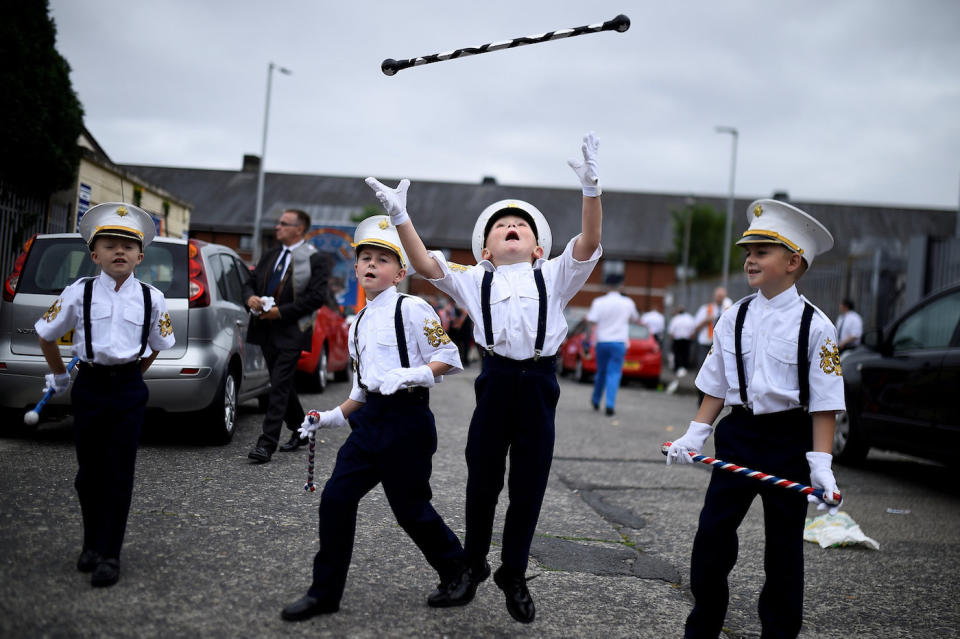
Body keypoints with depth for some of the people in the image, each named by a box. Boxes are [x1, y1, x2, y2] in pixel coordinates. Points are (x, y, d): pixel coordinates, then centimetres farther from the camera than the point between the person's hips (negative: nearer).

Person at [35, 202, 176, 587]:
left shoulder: (151, 298, -2)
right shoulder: (79, 293, -4)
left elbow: (157, 345, 15)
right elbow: (46, 334, 10)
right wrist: (59, 376, 16)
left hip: (129, 389, 0)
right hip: (89, 386, 0)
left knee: (119, 475, 1)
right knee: (89, 472, 9)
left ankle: (109, 555, 9)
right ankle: (92, 544, 28)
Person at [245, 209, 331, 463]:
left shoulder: (314, 260, -7)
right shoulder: (269, 256, 15)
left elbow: (317, 297, -15)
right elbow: (250, 282, 19)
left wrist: (281, 311, -18)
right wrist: (250, 297, -6)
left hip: (291, 331, -7)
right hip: (267, 329, 7)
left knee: (279, 386, -11)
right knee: (283, 384, 15)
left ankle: (267, 443, -12)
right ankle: (299, 430, 32)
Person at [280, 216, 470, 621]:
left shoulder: (412, 310, -6)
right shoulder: (358, 324, 16)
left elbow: (449, 358, -10)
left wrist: (407, 375, -22)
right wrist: (329, 418, 9)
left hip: (407, 420, -7)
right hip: (370, 419, 7)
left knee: (409, 507, 2)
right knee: (336, 498, 0)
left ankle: (458, 573, 26)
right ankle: (325, 591, 12)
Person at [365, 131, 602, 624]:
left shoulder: (554, 276, 11)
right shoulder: (474, 280, 12)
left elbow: (588, 245, -4)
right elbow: (426, 265, -1)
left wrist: (591, 189, -18)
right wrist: (400, 218, -13)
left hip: (539, 384, 0)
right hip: (497, 378, 0)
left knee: (529, 487, 8)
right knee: (482, 481, 10)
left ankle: (513, 575, 25)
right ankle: (473, 564, 33)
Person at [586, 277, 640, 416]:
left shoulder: (598, 302, -5)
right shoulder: (628, 303, 0)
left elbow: (592, 322, -11)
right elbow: (634, 318, 17)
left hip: (602, 342, 1)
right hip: (619, 342, -1)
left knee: (601, 372, 17)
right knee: (614, 373, -2)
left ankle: (596, 401, 32)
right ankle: (610, 404, -14)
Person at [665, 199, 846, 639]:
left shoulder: (815, 326, -9)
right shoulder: (734, 318, 3)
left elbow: (824, 402, -9)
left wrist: (820, 463, -16)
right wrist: (695, 436, 2)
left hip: (790, 440, -3)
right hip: (739, 434, 3)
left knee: (784, 544, 8)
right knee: (712, 532, 4)